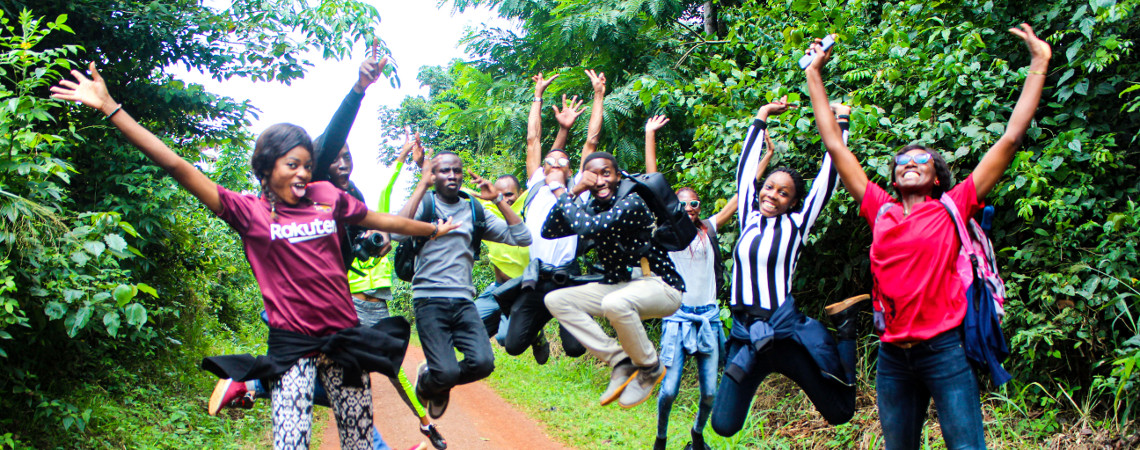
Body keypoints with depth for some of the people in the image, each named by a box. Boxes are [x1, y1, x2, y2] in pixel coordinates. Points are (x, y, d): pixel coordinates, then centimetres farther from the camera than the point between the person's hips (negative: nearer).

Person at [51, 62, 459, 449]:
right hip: (292, 345, -3)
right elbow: (178, 167, -8)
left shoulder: (326, 197, 5)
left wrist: (433, 230, 33)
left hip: (343, 335, 3)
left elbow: (380, 220, 20)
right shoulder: (249, 212, -3)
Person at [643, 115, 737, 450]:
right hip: (678, 317, -3)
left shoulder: (709, 229, 8)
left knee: (710, 391, 4)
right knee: (669, 390, -7)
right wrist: (650, 135, -5)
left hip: (708, 317, 3)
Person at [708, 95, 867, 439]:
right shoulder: (749, 220, 8)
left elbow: (828, 178, 1)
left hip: (786, 333, -3)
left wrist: (840, 123, 4)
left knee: (839, 413, 6)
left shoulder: (795, 225, 0)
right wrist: (761, 119, 23)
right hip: (744, 334, 3)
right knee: (723, 426, -2)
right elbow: (746, 168, 17)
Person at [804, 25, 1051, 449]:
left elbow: (1011, 139, 2)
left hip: (944, 350, -3)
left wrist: (1038, 65, 3)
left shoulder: (952, 207, 2)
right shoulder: (880, 211, 9)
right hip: (893, 355, 3)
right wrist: (814, 76, 17)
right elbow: (834, 144, 13)